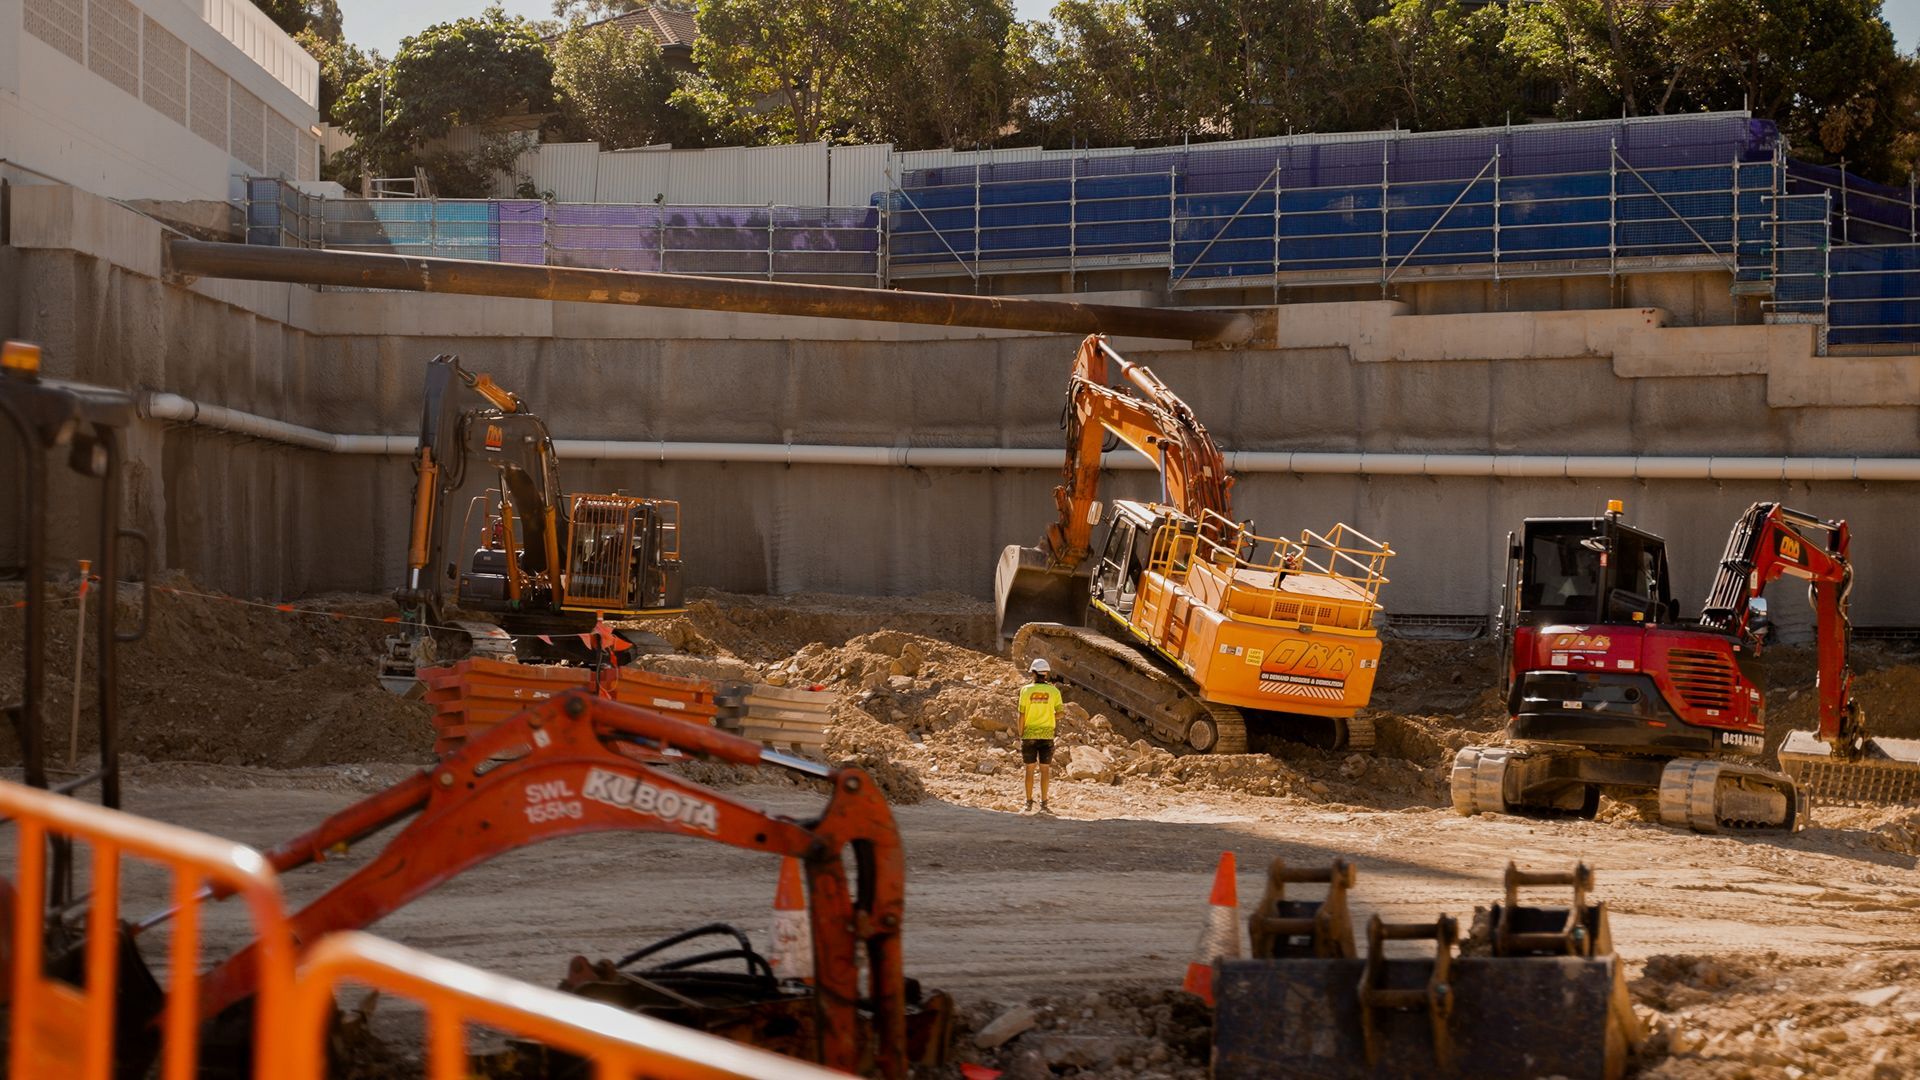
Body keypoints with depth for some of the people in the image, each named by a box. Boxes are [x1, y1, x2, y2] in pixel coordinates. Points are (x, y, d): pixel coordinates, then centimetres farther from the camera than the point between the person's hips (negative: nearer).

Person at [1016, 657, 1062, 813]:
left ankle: (1029, 803, 11)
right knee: (1045, 769, 4)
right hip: (1047, 734, 0)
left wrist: (1020, 735, 4)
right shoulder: (1054, 691, -3)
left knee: (1030, 769, 8)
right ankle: (1043, 804, 1)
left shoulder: (1026, 690, -5)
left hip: (1029, 734, 0)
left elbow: (1022, 715, -4)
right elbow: (1059, 714, -4)